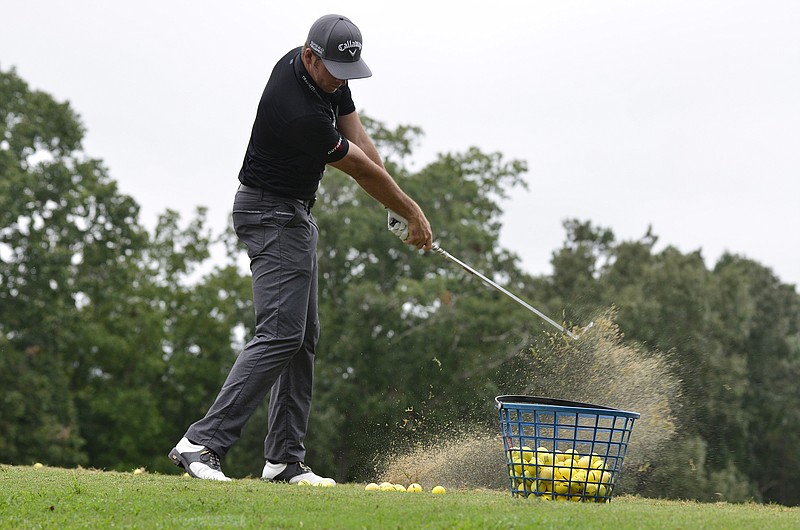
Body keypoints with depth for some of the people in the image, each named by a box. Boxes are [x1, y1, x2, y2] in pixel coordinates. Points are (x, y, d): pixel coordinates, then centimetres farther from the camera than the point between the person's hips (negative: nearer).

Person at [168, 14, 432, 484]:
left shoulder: (330, 75, 0)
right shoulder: (298, 113, -28)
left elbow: (358, 138, 6)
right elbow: (362, 169, -15)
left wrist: (400, 210, 1)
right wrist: (411, 212, -2)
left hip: (296, 214, 10)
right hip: (272, 216, -10)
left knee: (303, 337, 8)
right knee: (281, 333, -18)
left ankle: (285, 460, 8)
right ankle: (202, 442, -22)